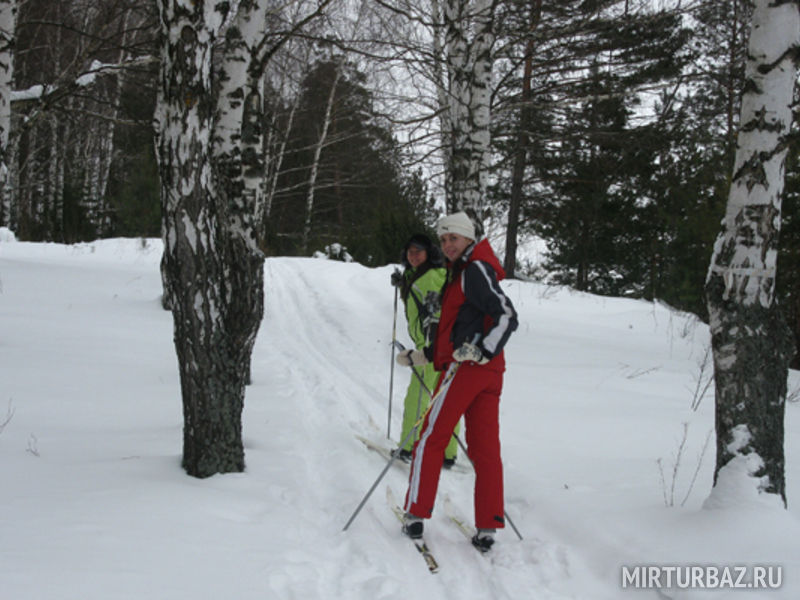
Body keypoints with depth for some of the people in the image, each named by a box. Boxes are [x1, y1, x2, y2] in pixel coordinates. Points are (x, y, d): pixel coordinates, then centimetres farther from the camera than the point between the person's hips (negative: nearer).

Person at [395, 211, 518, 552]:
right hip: (490, 372, 9)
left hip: (467, 367, -9)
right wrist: (420, 357, 27)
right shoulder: (460, 275, 24)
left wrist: (481, 352, -24)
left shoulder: (474, 271, -6)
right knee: (485, 448, 5)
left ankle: (415, 515, 6)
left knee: (431, 439, 2)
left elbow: (507, 316, -17)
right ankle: (487, 529, 3)